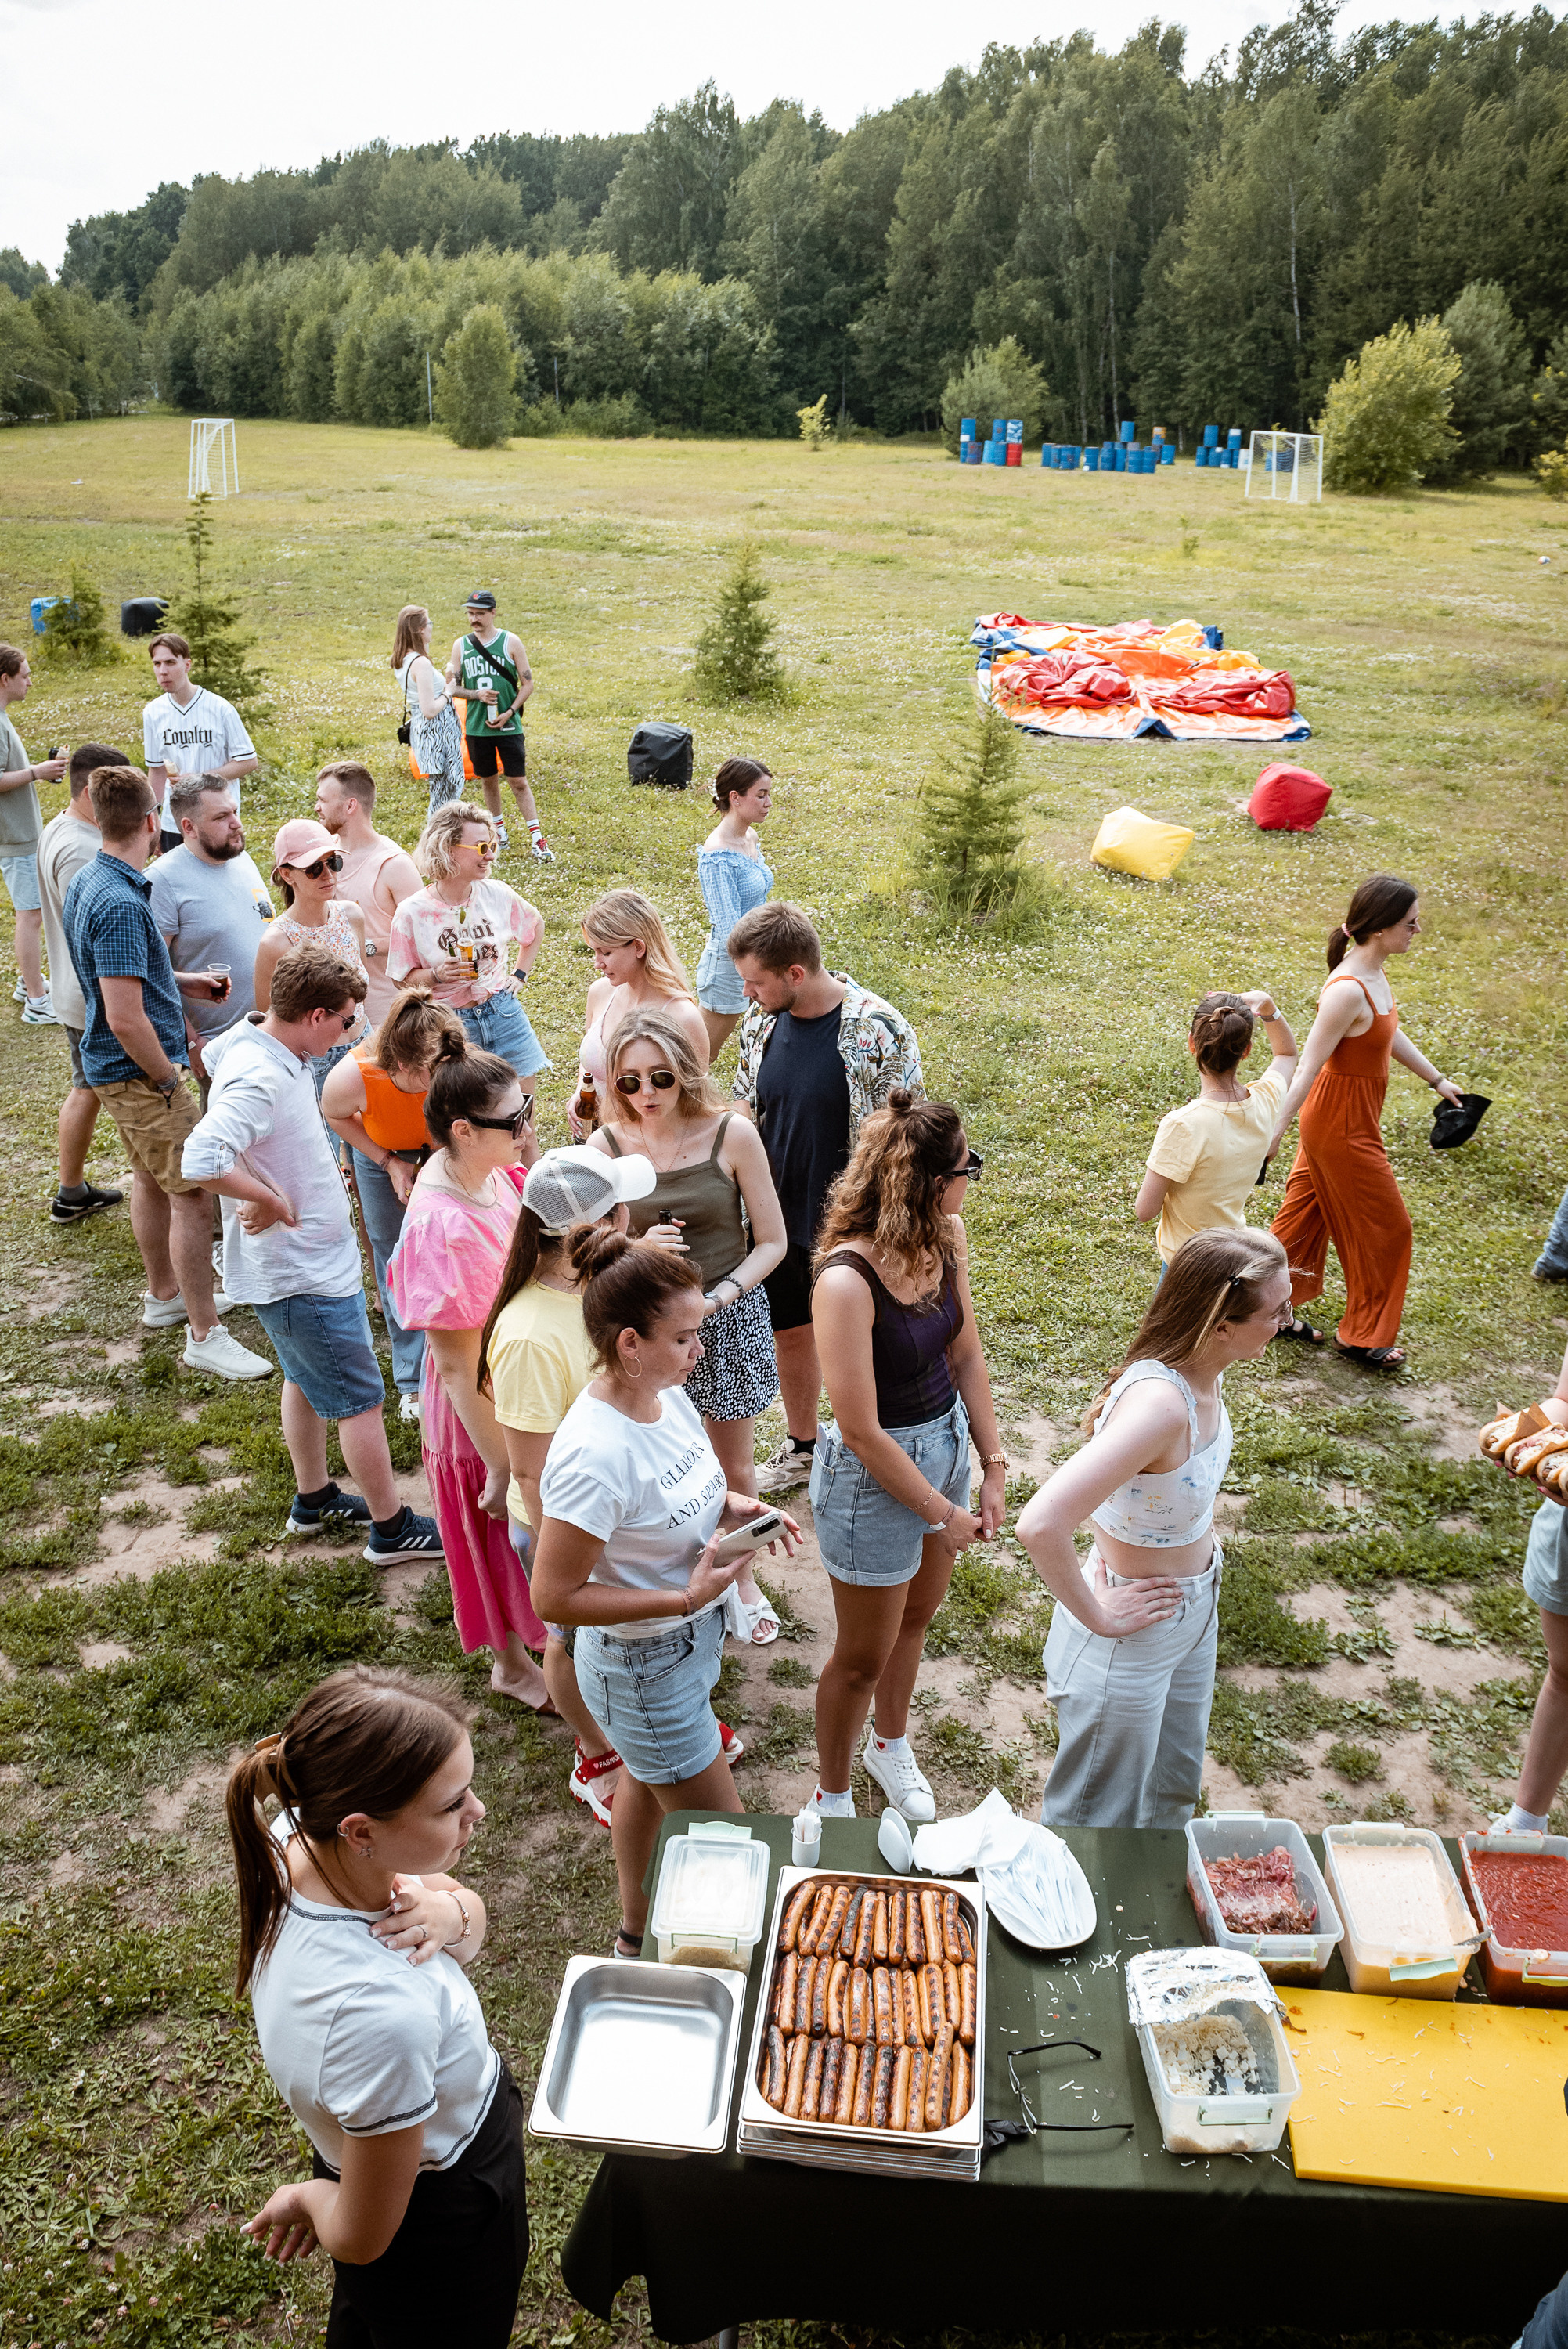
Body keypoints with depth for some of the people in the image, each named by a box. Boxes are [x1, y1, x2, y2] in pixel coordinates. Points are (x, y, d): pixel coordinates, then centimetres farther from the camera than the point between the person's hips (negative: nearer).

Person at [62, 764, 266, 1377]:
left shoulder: (88, 881, 6)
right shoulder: (120, 903, -26)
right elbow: (126, 1017, -29)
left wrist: (183, 981, 20)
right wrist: (167, 1077, -16)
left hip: (118, 1067, 11)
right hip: (138, 1072, -11)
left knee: (152, 1178, 23)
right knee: (192, 1193, -6)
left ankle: (165, 1293, 40)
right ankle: (204, 1336, 0)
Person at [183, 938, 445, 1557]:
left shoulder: (269, 1046, -1)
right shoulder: (257, 1080, -31)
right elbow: (202, 1159, -43)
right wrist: (271, 1201, -27)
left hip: (308, 1258, 10)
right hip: (304, 1273, -10)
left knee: (307, 1378, 25)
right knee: (360, 1398, 4)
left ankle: (313, 1499, 44)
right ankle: (391, 1527, 20)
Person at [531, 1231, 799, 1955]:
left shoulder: (667, 1395, -11)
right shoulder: (594, 1456, -36)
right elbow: (553, 1598, -28)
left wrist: (732, 1507, -9)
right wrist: (685, 1600, -29)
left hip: (691, 1636, 9)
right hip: (646, 1668, -8)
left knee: (646, 1784, 30)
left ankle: (636, 1934, 55)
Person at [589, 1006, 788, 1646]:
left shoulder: (732, 1135, -14)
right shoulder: (606, 1145, -9)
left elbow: (772, 1241, -8)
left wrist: (718, 1296, -22)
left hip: (729, 1319, -1)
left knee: (735, 1466, 16)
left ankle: (741, 1575, 42)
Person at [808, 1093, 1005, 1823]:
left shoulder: (945, 1238, -11)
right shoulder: (847, 1281, -33)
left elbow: (966, 1355, 2)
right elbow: (862, 1434, -26)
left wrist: (993, 1466, -1)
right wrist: (942, 1512, -15)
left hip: (945, 1442, 7)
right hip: (874, 1479, -7)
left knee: (916, 1614, 29)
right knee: (863, 1657, 15)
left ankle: (890, 1744, 56)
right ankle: (832, 1795, 42)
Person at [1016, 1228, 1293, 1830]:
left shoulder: (1202, 1373, -10)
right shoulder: (1159, 1403, -36)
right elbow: (1040, 1526, -42)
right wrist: (1098, 1619, -26)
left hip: (1194, 1612, 8)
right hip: (1131, 1642, -8)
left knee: (1174, 1791, 30)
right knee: (1097, 1824, 16)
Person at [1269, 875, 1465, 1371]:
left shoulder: (1373, 971, 0)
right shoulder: (1348, 990, -30)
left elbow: (1389, 1033, 16)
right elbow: (1308, 1065, -29)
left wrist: (1436, 1079, 26)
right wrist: (1275, 1131, -30)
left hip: (1338, 1118, 9)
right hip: (1343, 1128, -9)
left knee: (1307, 1214, 20)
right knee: (1384, 1227, 9)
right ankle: (1363, 1336, 27)